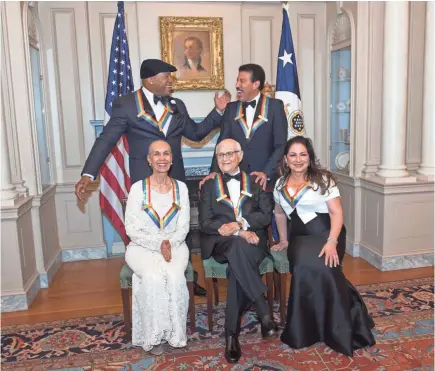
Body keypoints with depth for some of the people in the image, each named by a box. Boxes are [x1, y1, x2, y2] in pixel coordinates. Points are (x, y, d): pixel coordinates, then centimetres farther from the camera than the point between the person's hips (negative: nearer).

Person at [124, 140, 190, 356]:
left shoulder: (181, 188, 3)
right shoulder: (138, 188, -5)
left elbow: (183, 227, 3)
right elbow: (132, 229, -8)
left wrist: (170, 243, -17)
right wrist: (158, 244, -19)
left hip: (174, 246, 2)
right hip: (142, 247, -1)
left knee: (175, 277, -29)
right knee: (152, 277, -31)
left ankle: (175, 333, -11)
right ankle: (152, 335, -13)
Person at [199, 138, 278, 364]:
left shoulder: (256, 182, 16)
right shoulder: (208, 186, 13)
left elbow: (267, 215, 4)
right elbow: (205, 223, 1)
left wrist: (240, 223, -13)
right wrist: (240, 233, -14)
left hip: (252, 242, 1)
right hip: (221, 244, 0)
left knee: (238, 263, -32)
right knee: (238, 247, -36)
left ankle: (231, 334, -24)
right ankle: (263, 311, -33)